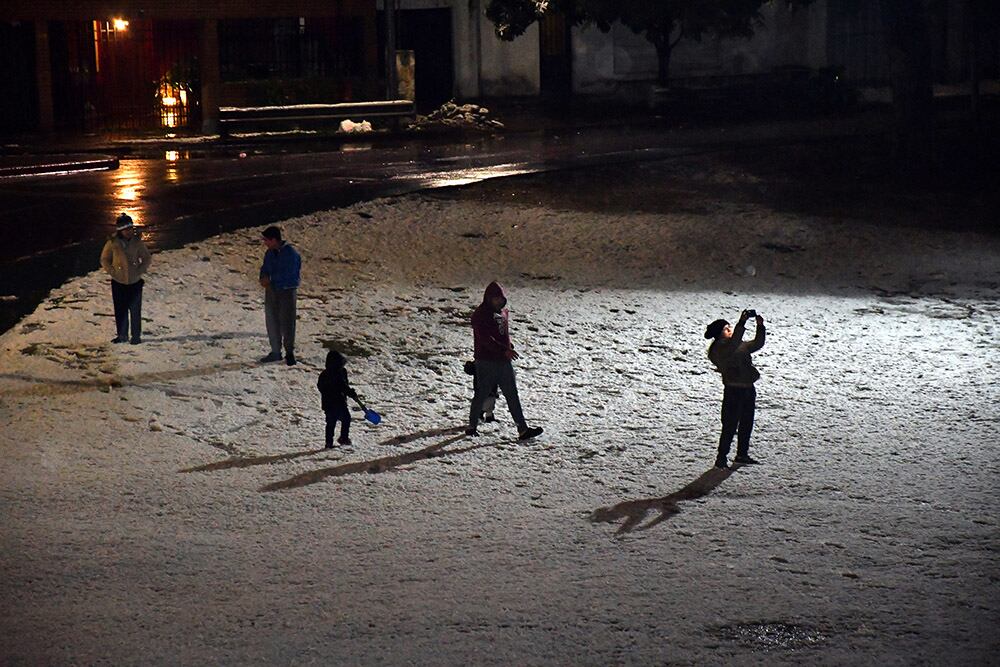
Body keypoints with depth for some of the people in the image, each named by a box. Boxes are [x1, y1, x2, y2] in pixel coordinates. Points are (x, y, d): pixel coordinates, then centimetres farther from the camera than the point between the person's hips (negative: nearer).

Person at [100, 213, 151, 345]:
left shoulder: (137, 242, -5)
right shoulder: (112, 243, -7)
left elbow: (147, 258, 7)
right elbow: (104, 260, 5)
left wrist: (140, 271, -5)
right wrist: (112, 272, -6)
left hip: (135, 282, 0)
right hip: (118, 282, 0)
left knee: (135, 310, 3)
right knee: (120, 310, 6)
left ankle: (136, 336, 13)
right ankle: (121, 335, 19)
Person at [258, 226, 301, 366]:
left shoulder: (291, 253, -16)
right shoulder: (269, 253, 8)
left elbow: (288, 275, -21)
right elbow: (265, 269, 16)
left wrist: (270, 279, -15)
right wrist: (264, 278, -7)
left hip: (287, 290, -7)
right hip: (271, 290, 7)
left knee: (287, 321, -5)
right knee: (271, 320, 10)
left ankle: (290, 352, 5)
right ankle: (275, 351, 20)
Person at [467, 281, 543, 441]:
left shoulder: (503, 311, 12)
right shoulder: (480, 314, -13)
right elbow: (485, 339, -24)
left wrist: (509, 346, 15)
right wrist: (504, 350, -30)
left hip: (504, 360, 7)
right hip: (486, 361, -7)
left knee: (512, 395, 4)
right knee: (482, 393, 3)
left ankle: (523, 429, 2)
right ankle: (472, 426, 19)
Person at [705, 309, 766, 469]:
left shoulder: (740, 345, 16)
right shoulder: (718, 348, -11)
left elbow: (757, 344, 20)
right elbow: (733, 344, -30)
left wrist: (760, 327, 6)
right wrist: (742, 323, -34)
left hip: (748, 389, 9)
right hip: (733, 390, -9)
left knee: (747, 424, 17)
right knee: (730, 426, -8)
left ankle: (742, 454, 31)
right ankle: (721, 459, -2)